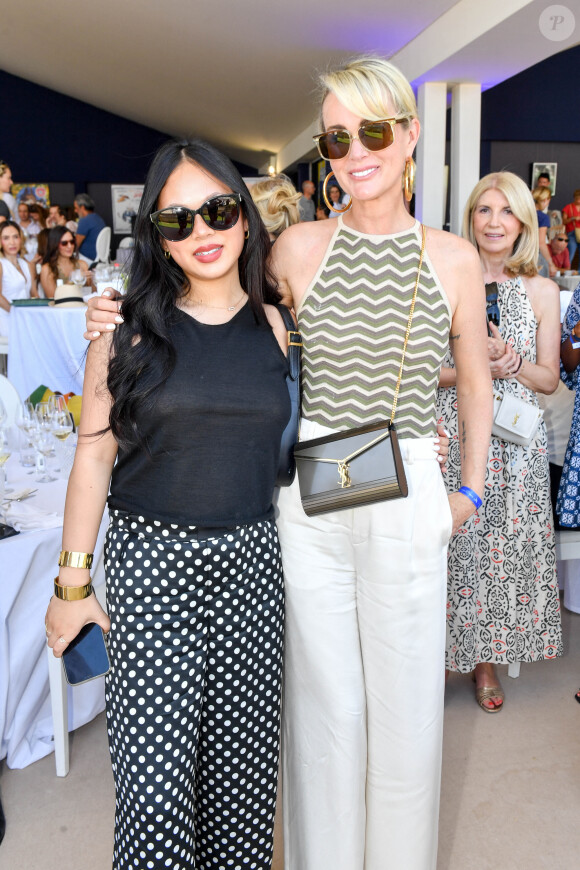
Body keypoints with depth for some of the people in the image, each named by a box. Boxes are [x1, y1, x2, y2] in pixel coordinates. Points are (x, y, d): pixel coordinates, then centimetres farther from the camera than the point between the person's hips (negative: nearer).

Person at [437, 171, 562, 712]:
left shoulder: (542, 291, 6)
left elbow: (549, 379, 7)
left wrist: (512, 363, -13)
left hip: (516, 439, 2)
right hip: (453, 432, -1)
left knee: (506, 544, 6)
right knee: (454, 541, 1)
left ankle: (487, 658, 25)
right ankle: (443, 652, 22)